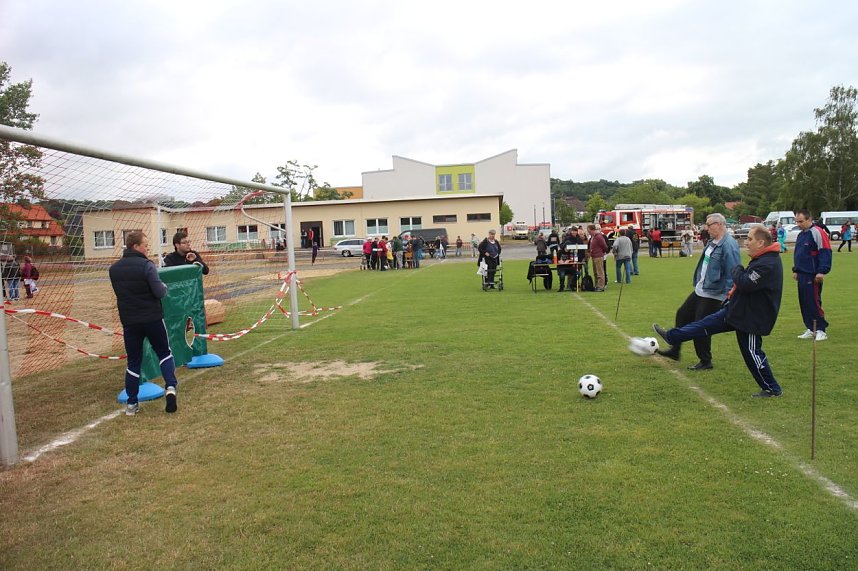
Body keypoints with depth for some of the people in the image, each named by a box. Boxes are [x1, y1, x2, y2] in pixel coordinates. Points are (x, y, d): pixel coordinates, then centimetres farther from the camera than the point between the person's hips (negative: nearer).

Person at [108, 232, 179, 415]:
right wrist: (164, 287, 3)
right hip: (152, 319, -4)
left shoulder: (113, 269, 5)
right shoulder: (146, 265, -14)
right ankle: (171, 387, -5)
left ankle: (132, 403, 13)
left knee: (133, 361, 11)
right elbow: (160, 293, -17)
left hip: (129, 322, 4)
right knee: (164, 353, 14)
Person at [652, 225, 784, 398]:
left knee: (752, 352, 0)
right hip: (739, 309, 10)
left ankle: (772, 389, 15)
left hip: (751, 317, -10)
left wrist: (737, 271, -11)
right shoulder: (762, 259, 8)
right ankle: (672, 337, 23)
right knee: (708, 323, 14)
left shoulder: (769, 264, -25)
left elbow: (745, 284, -29)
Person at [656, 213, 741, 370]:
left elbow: (733, 274, -23)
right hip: (700, 290, 10)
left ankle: (705, 362, 16)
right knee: (682, 315, 15)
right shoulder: (712, 242, 8)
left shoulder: (729, 245, -21)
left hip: (712, 294, -10)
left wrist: (729, 298, -23)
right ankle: (675, 350, 27)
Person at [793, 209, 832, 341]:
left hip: (813, 276, -9)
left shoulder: (817, 232, -11)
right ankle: (810, 329, 19)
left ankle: (821, 330, 2)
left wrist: (822, 271, -18)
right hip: (802, 275, 9)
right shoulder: (800, 235, 16)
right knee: (804, 303, 10)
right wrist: (795, 270, 22)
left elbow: (825, 252, -15)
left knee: (814, 303, -7)